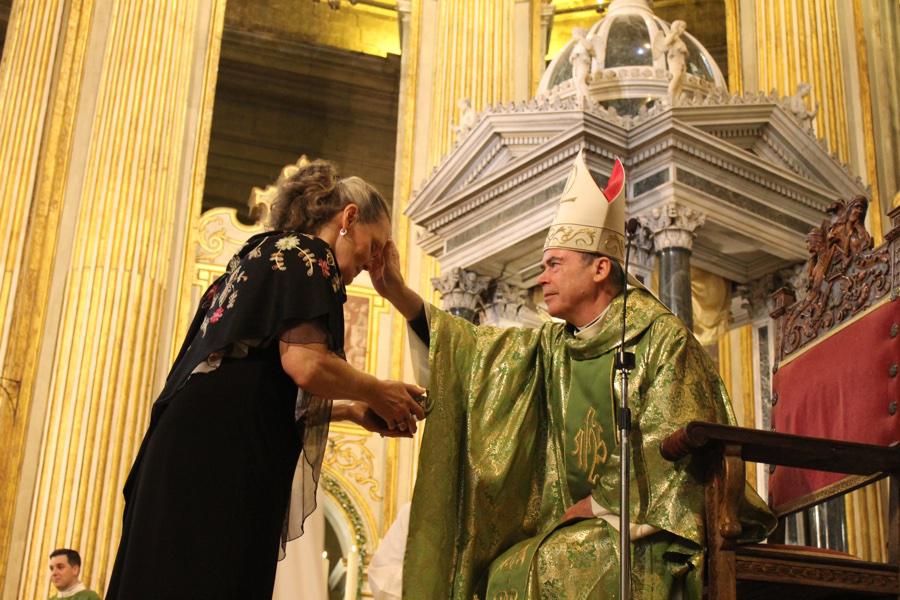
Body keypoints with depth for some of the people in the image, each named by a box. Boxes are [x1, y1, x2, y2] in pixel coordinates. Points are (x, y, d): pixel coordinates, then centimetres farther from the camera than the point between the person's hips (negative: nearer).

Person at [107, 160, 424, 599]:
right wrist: (375, 393, 3)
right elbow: (304, 363, -15)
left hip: (188, 448, 10)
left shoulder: (256, 256, 28)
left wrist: (350, 410, 26)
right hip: (227, 458, -10)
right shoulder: (306, 252, 1)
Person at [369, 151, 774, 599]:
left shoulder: (661, 338, -9)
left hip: (654, 530, -6)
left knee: (555, 563, -27)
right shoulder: (554, 345, 11)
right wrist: (398, 294, 0)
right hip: (589, 527, 6)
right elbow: (474, 349, 9)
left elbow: (671, 449, -15)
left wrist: (599, 505, -11)